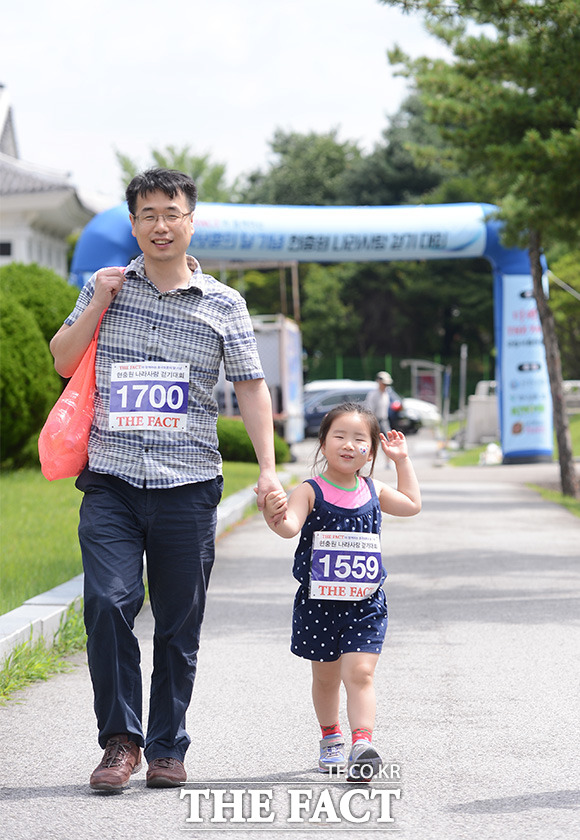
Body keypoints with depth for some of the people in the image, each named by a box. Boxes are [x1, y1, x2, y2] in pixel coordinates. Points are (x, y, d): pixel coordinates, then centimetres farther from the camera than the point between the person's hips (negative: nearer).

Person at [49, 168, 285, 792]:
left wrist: (268, 469, -5)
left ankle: (167, 748, 15)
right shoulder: (106, 287, 10)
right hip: (111, 482, 0)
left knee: (179, 624, 4)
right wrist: (100, 301, -2)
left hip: (188, 486, 0)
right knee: (108, 605, -15)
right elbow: (63, 362, 10)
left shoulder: (223, 305, 6)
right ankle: (120, 740, -3)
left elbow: (251, 387, 4)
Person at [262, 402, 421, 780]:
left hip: (365, 605, 1)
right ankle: (331, 738, 34)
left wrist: (402, 460, 19)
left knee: (360, 674, -14)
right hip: (318, 603, -1)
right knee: (326, 677, 14)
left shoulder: (373, 492, 5)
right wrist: (276, 515, -46)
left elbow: (412, 504, 23)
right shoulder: (311, 491, -8)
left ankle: (362, 745, -22)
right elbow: (290, 526, -24)